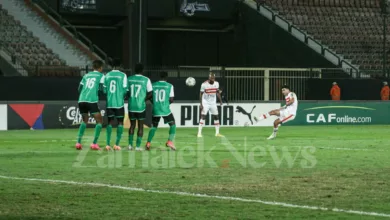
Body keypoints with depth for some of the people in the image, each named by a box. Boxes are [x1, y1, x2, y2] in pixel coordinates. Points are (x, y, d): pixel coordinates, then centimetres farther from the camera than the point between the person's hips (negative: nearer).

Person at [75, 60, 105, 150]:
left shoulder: (86, 76, 22)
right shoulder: (101, 76, 8)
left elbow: (79, 89, 19)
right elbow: (101, 88, -5)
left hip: (81, 100, 5)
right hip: (92, 101, -5)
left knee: (85, 121, 24)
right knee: (99, 121, 7)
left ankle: (78, 142, 12)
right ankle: (94, 144, -5)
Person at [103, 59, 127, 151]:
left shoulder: (107, 75, 4)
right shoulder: (123, 75, -5)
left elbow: (104, 90, 6)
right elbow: (125, 89, -5)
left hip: (109, 103, 3)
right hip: (119, 103, -3)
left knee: (110, 122, 10)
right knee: (120, 122, 6)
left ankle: (108, 144, 0)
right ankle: (117, 144, -2)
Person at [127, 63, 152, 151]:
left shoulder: (129, 79, 1)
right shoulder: (146, 80, -6)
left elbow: (126, 92, 2)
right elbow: (150, 93, -5)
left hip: (131, 106, 3)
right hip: (141, 106, -3)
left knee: (132, 125, 15)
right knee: (140, 126, 6)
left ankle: (130, 145, 10)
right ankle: (138, 146, 2)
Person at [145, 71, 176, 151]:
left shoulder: (153, 85, 4)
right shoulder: (169, 86, -3)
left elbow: (150, 98, 7)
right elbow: (171, 100, -4)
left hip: (155, 110, 3)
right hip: (165, 110, -3)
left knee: (154, 126, 18)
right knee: (172, 124, 14)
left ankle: (148, 143, 4)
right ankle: (170, 141, -1)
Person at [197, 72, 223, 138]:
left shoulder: (216, 83, -3)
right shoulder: (204, 84, -16)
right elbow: (201, 94, -10)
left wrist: (220, 100, 1)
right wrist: (201, 104, -14)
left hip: (213, 103, 5)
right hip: (205, 103, -5)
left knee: (216, 117, 5)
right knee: (203, 116, -12)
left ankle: (217, 133, 15)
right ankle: (199, 133, -11)